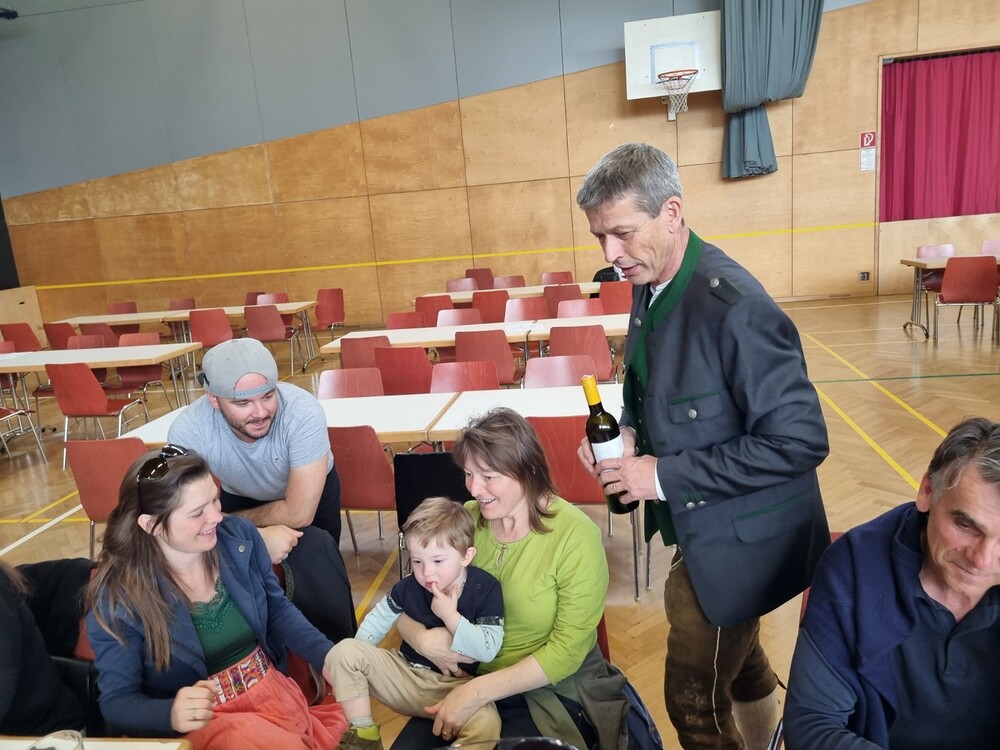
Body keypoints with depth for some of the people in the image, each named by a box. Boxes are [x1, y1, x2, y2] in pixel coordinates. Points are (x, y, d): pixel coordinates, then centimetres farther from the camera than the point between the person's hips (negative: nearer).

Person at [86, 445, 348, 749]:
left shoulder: (239, 536, -4)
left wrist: (330, 657, -9)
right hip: (203, 721, -4)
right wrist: (171, 714, -29)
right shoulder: (118, 599, -15)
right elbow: (117, 702, -7)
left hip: (277, 691, 4)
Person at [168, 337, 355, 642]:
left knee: (316, 566, -17)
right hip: (242, 497, 2)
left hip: (311, 495, -1)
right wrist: (258, 537, -39)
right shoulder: (188, 430, -32)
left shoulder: (303, 410, -37)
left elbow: (299, 514, -32)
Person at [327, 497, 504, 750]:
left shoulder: (486, 589, -13)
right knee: (343, 651, -13)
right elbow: (378, 620, 9)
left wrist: (450, 615, -23)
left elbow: (488, 650, -19)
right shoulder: (408, 587, -5)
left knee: (487, 724, -36)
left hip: (455, 686, -3)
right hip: (406, 673, 4)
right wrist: (354, 661, -1)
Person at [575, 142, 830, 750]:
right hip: (700, 524, 8)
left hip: (740, 538, -8)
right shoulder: (650, 285, -3)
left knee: (695, 700, 8)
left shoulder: (736, 307, -28)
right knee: (740, 666, 29)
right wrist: (628, 430, -7)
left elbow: (801, 439, -27)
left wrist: (666, 475, -25)